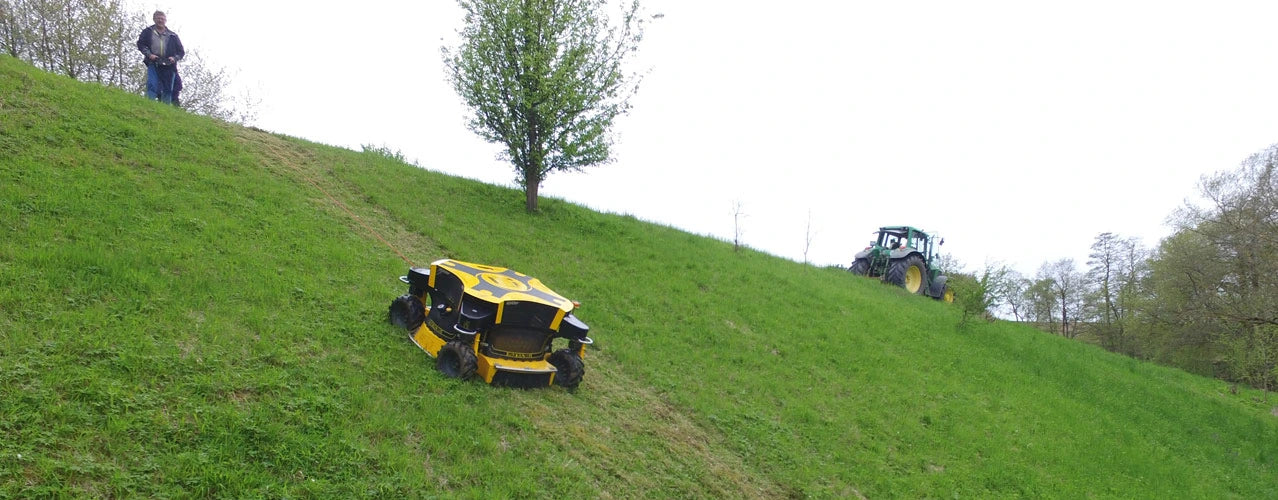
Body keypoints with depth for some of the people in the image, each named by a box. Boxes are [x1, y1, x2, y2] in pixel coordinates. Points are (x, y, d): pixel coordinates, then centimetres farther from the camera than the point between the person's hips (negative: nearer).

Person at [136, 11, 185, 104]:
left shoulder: (172, 36, 17)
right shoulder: (148, 32, 14)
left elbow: (181, 51, 17)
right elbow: (140, 44, 8)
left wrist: (174, 58, -3)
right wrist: (149, 54, -8)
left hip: (168, 66, 2)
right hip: (153, 64, -2)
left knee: (167, 90, 2)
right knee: (152, 86, -16)